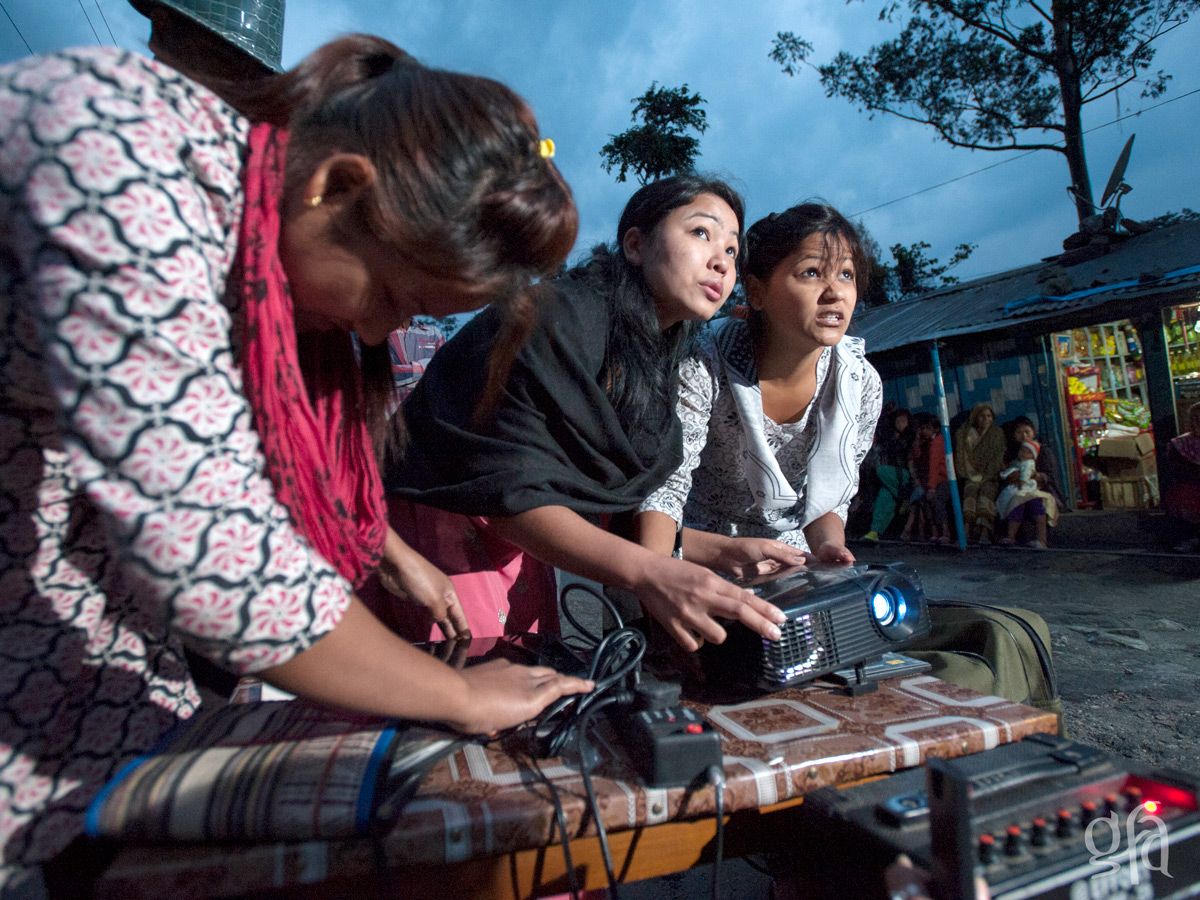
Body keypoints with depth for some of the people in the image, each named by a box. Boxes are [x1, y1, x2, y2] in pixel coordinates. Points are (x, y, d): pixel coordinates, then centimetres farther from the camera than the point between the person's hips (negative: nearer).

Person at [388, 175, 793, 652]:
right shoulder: (560, 317, -19)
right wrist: (647, 572, -35)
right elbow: (507, 490, -26)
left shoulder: (656, 360, 6)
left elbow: (617, 509, 4)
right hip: (439, 528, -7)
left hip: (521, 544, 8)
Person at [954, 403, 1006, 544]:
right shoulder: (963, 435, 9)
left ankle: (984, 530, -45)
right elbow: (961, 458, 4)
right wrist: (974, 476, -7)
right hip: (972, 477, 0)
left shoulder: (997, 435, 10)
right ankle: (967, 529, -46)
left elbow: (997, 460, 3)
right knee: (971, 488, -31)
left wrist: (985, 477, -9)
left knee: (987, 488, -31)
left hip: (991, 478, 0)